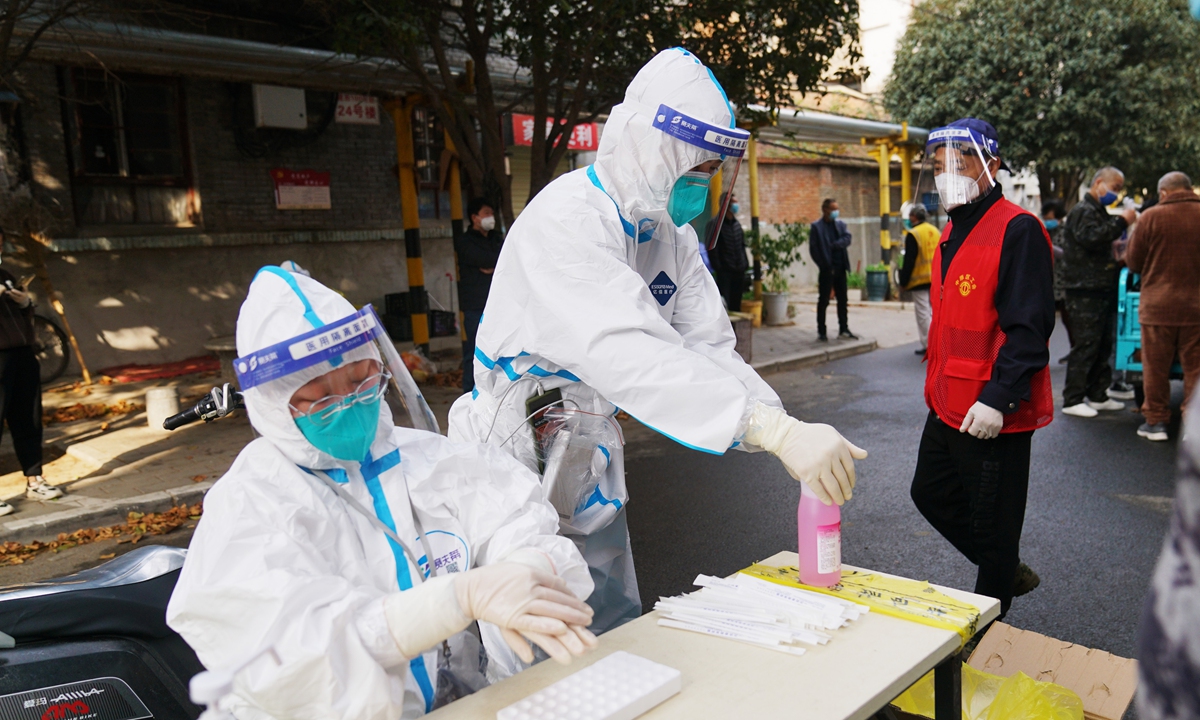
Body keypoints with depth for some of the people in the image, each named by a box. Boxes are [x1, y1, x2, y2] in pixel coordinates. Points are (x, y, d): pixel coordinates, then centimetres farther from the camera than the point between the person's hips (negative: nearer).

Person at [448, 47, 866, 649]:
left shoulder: (673, 234, 2)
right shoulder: (566, 220, -27)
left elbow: (709, 347, -6)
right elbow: (626, 352, -41)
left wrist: (792, 432, -23)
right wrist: (775, 429, -48)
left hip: (592, 451, 8)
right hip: (519, 446, -8)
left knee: (618, 625, 19)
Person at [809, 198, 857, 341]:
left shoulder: (840, 224, 12)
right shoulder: (816, 227, -3)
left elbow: (847, 239, -3)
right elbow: (813, 249, -8)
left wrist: (834, 245, -18)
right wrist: (824, 266, -12)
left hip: (840, 269, 5)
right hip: (826, 270, -5)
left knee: (842, 300, 8)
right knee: (823, 301, 2)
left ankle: (843, 330, 16)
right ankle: (821, 332, 9)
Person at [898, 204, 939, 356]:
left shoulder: (913, 235, -13)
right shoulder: (936, 231, 10)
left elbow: (908, 261, -15)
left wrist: (903, 281, -8)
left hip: (920, 280, -7)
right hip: (936, 279, 7)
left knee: (923, 313, -2)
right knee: (933, 311, 15)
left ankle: (927, 345, 0)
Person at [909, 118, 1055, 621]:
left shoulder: (1017, 231, -15)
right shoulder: (953, 232, 13)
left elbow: (1028, 328, -21)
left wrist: (996, 399, -26)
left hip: (992, 414, -9)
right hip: (948, 406, 9)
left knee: (990, 524, 5)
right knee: (931, 494, 20)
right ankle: (1009, 574, 40)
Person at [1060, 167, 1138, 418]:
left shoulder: (1098, 212, 25)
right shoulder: (1083, 211, -9)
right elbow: (1091, 238, -26)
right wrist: (1121, 222, -21)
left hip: (1101, 290, 10)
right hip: (1084, 291, -10)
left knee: (1103, 345, 12)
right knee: (1084, 345, -10)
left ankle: (1097, 395, 20)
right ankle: (1072, 400, -5)